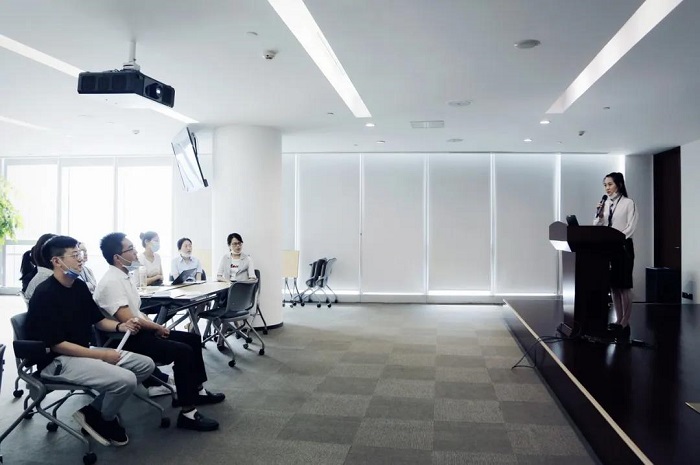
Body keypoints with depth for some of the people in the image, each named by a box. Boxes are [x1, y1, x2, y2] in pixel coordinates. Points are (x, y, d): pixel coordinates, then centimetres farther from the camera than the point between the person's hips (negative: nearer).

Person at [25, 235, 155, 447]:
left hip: (83, 352, 9)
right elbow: (57, 345, -21)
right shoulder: (45, 294, -19)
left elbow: (98, 320, 17)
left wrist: (120, 326, -5)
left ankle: (97, 409, 6)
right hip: (57, 361, -9)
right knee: (126, 379, -27)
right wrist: (102, 355, -20)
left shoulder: (79, 286, 5)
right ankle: (101, 418, 4)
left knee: (146, 364, 2)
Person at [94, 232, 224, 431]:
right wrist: (157, 327, -12)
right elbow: (128, 320, -26)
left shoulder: (123, 276, 10)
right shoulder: (111, 282, -21)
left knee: (193, 338, 10)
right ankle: (187, 413, -19)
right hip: (127, 340, -10)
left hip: (139, 331, 10)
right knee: (183, 351, -24)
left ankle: (197, 390, 22)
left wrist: (154, 325, 1)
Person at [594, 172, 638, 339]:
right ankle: (618, 321, 15)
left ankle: (625, 323, 2)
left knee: (624, 285, -3)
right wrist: (599, 215, -9)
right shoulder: (604, 204, 12)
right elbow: (597, 226, 9)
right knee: (613, 285, 8)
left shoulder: (628, 203, -3)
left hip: (623, 247, -5)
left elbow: (631, 227, -10)